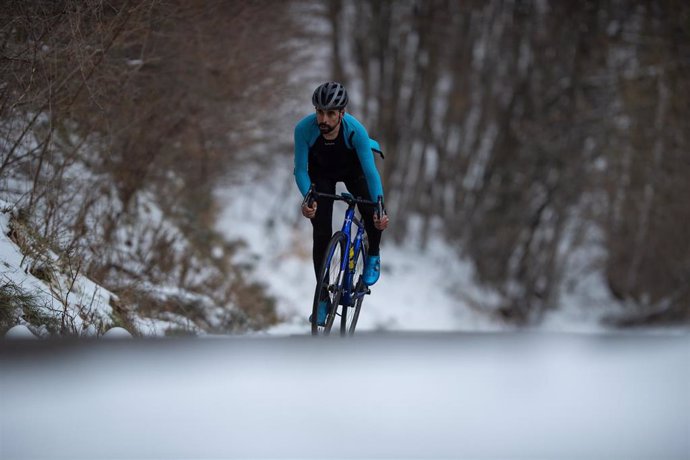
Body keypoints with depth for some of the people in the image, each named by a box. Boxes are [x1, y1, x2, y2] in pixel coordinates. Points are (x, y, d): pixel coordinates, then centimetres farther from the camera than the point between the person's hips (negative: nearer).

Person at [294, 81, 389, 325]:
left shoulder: (356, 130, -36)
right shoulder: (304, 128, -35)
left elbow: (370, 170, -34)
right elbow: (301, 170, -27)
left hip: (353, 169, 0)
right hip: (321, 172, 0)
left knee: (373, 215, -23)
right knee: (321, 234, -9)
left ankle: (373, 255, 10)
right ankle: (322, 297, 1)